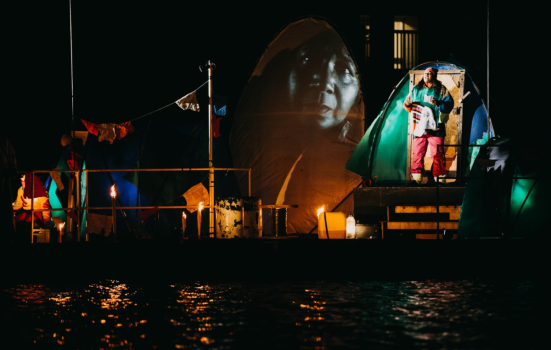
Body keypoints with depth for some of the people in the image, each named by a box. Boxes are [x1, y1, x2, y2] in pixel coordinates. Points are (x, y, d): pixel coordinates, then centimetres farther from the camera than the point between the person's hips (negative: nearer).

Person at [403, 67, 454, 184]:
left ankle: (440, 178, -2)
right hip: (420, 126, 3)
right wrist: (408, 104, -3)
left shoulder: (441, 90, 7)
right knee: (417, 153, -2)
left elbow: (449, 104, -3)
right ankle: (416, 177, 4)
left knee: (437, 154, -6)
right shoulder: (416, 90, 16)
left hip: (435, 127, -3)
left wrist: (437, 103, -19)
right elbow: (407, 104, 21)